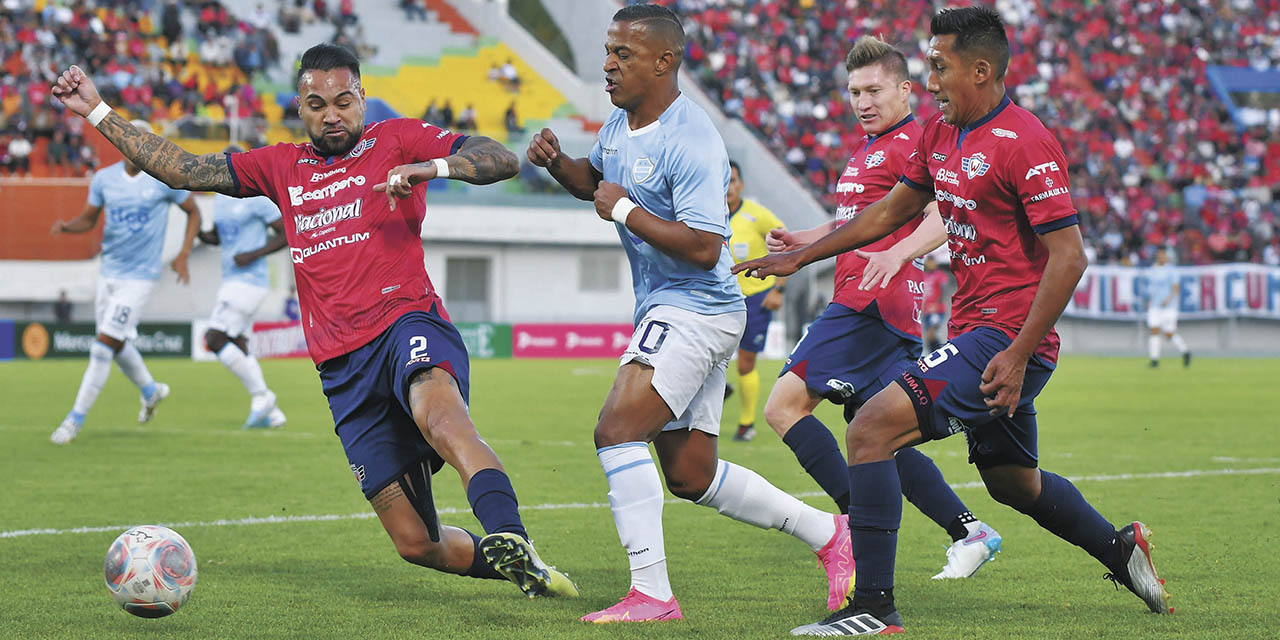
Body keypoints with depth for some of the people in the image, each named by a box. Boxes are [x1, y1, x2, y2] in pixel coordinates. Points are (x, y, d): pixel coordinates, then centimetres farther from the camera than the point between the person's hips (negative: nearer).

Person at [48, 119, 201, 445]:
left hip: (140, 275, -5)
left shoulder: (165, 179, -9)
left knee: (104, 345, -11)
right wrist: (66, 226, -11)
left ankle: (76, 418, -5)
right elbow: (89, 219, 12)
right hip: (109, 271, 5)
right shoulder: (104, 179, 1)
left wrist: (183, 254, -5)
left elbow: (193, 212, 5)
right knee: (119, 343, 15)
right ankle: (151, 390, 44)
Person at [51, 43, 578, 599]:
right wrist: (96, 112, 21)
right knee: (416, 542, -4)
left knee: (440, 415, -42)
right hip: (343, 367, 4)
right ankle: (524, 568, 17)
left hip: (406, 322, -4)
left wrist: (432, 166, -18)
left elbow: (501, 160, 0)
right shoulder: (282, 167, 22)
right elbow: (183, 170, 23)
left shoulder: (396, 140, 10)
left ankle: (510, 538, -60)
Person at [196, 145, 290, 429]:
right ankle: (271, 413, 12)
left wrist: (254, 254, -18)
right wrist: (197, 232, 5)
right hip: (231, 281, 9)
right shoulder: (220, 198, 15)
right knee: (237, 349, 8)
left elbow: (286, 234, -9)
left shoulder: (257, 199, -11)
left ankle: (261, 395, -5)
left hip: (249, 280, -9)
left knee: (215, 339, -14)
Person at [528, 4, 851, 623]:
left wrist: (625, 210, -20)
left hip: (695, 310, -10)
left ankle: (651, 592, -17)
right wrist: (555, 162, 6)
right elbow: (593, 178, 28)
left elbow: (703, 247, -26)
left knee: (616, 429, -21)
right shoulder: (620, 122, 8)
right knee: (689, 475, 13)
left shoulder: (691, 143, -21)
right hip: (664, 311, 10)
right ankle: (826, 532, 25)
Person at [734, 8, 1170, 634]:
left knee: (871, 428, -18)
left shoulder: (1025, 144, -16)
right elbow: (891, 212, 24)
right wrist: (800, 256, 22)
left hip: (1003, 340, -9)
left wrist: (1018, 355, -23)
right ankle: (1122, 549, 44)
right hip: (974, 329, 9)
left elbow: (1068, 255, -19)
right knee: (1013, 482, 24)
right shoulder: (939, 134, 11)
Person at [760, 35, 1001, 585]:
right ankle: (969, 533, 10)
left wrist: (897, 253, -37)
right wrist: (802, 241, 23)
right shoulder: (868, 149, 24)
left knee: (784, 405, -15)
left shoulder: (913, 142, -6)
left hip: (872, 303, -10)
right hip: (859, 302, 10)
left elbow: (943, 215, -20)